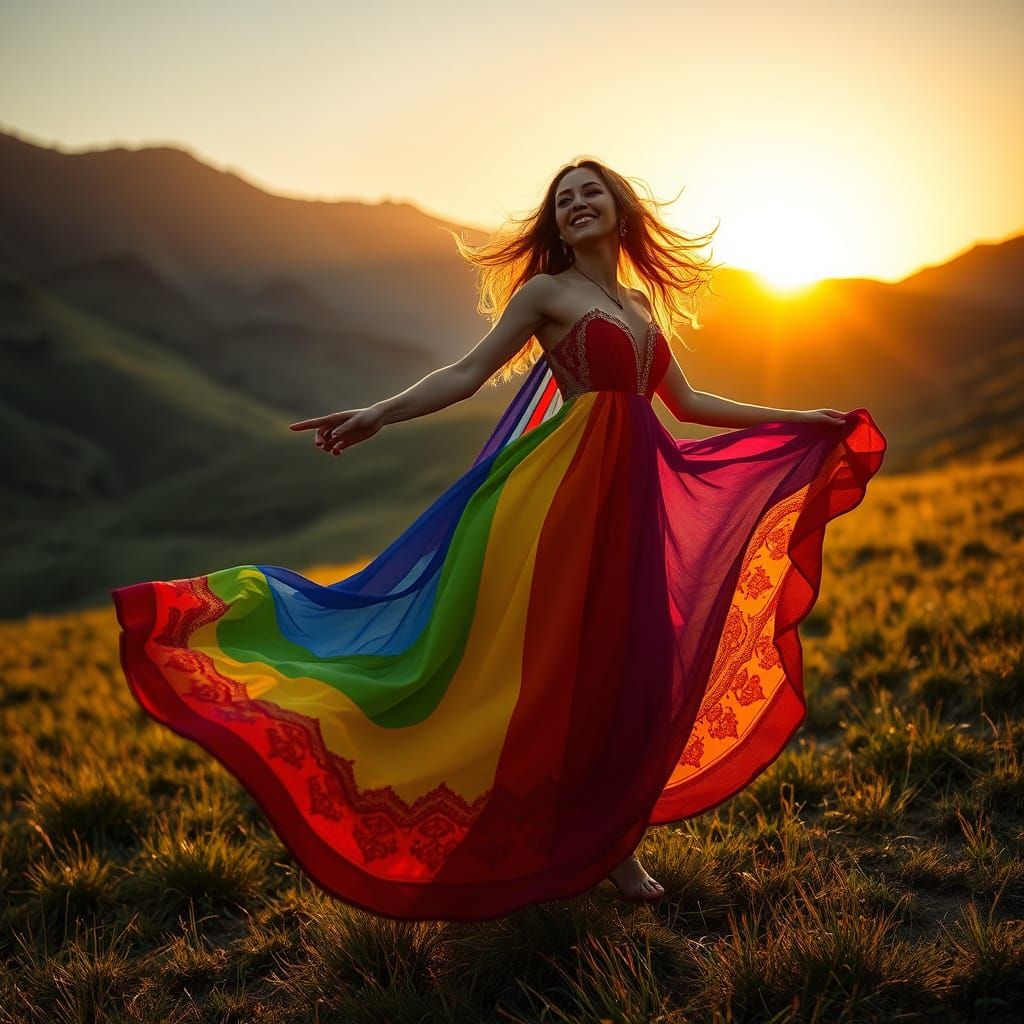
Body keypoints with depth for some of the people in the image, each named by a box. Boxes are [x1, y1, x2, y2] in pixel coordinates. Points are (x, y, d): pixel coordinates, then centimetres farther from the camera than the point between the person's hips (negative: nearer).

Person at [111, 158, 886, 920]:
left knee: (633, 673, 6)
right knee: (557, 665, -4)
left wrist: (798, 418, 28)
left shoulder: (639, 304, 19)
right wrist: (378, 415, -19)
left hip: (635, 498, 6)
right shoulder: (546, 291, 1)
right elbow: (469, 374, -6)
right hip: (572, 491, -6)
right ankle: (541, 849, 7)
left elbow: (687, 403, 24)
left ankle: (613, 842, 18)